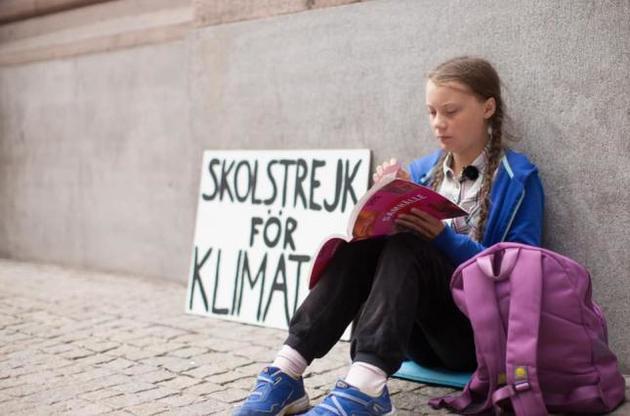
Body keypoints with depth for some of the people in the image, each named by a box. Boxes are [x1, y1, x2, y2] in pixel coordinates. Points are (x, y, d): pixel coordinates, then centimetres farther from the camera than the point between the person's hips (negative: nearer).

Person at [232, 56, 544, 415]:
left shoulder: (519, 178, -2)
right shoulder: (423, 170, 12)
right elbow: (389, 233, 9)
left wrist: (443, 237, -21)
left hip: (479, 332, -4)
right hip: (421, 334, 4)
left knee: (406, 246, -30)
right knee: (362, 241, -23)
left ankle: (365, 386, -47)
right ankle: (288, 372, -34)